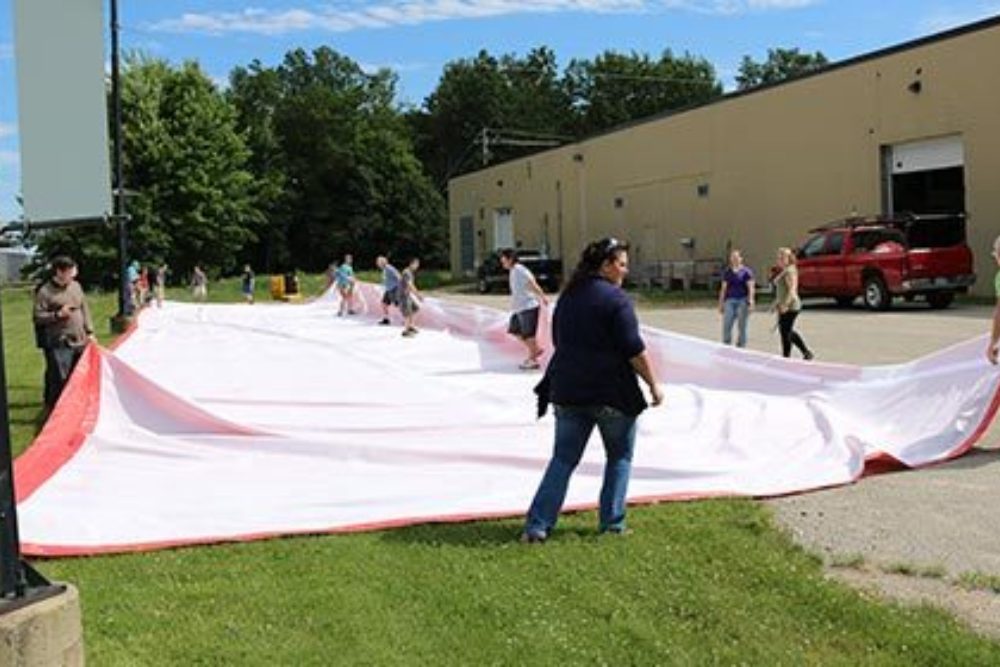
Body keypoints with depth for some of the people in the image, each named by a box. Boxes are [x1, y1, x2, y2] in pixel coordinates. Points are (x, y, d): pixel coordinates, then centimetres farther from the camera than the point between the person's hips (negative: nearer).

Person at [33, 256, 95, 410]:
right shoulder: (45, 292, -9)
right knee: (59, 379, -7)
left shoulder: (75, 286, 11)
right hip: (59, 345, -7)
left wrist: (89, 332, 14)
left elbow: (85, 309, 18)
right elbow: (37, 317, -9)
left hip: (79, 341, 7)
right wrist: (57, 314, -20)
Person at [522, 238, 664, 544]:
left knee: (563, 459, 9)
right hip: (612, 392, -5)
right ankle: (611, 522, 14)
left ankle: (537, 525, 2)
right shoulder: (615, 298, -12)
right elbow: (634, 349, -14)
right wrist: (653, 384, -6)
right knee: (620, 457, 14)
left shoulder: (568, 296, 10)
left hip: (568, 391, 6)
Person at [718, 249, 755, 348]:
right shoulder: (727, 272, 11)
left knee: (741, 326, 0)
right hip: (730, 300, 3)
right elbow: (723, 288, 14)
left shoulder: (746, 271, -1)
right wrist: (721, 303, 12)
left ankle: (741, 346, 9)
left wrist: (750, 301, -13)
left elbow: (750, 288, -5)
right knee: (726, 325, -5)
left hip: (742, 300, -3)